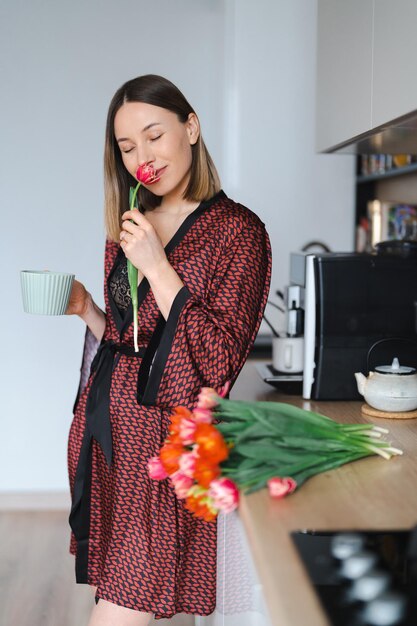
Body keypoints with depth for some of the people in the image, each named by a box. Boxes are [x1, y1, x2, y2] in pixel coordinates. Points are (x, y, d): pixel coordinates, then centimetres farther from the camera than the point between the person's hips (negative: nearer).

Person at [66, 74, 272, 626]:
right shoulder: (130, 228, 14)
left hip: (163, 440, -6)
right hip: (103, 429, 6)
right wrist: (84, 309, 2)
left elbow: (219, 361, -13)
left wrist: (156, 266, -15)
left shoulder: (236, 229, -6)